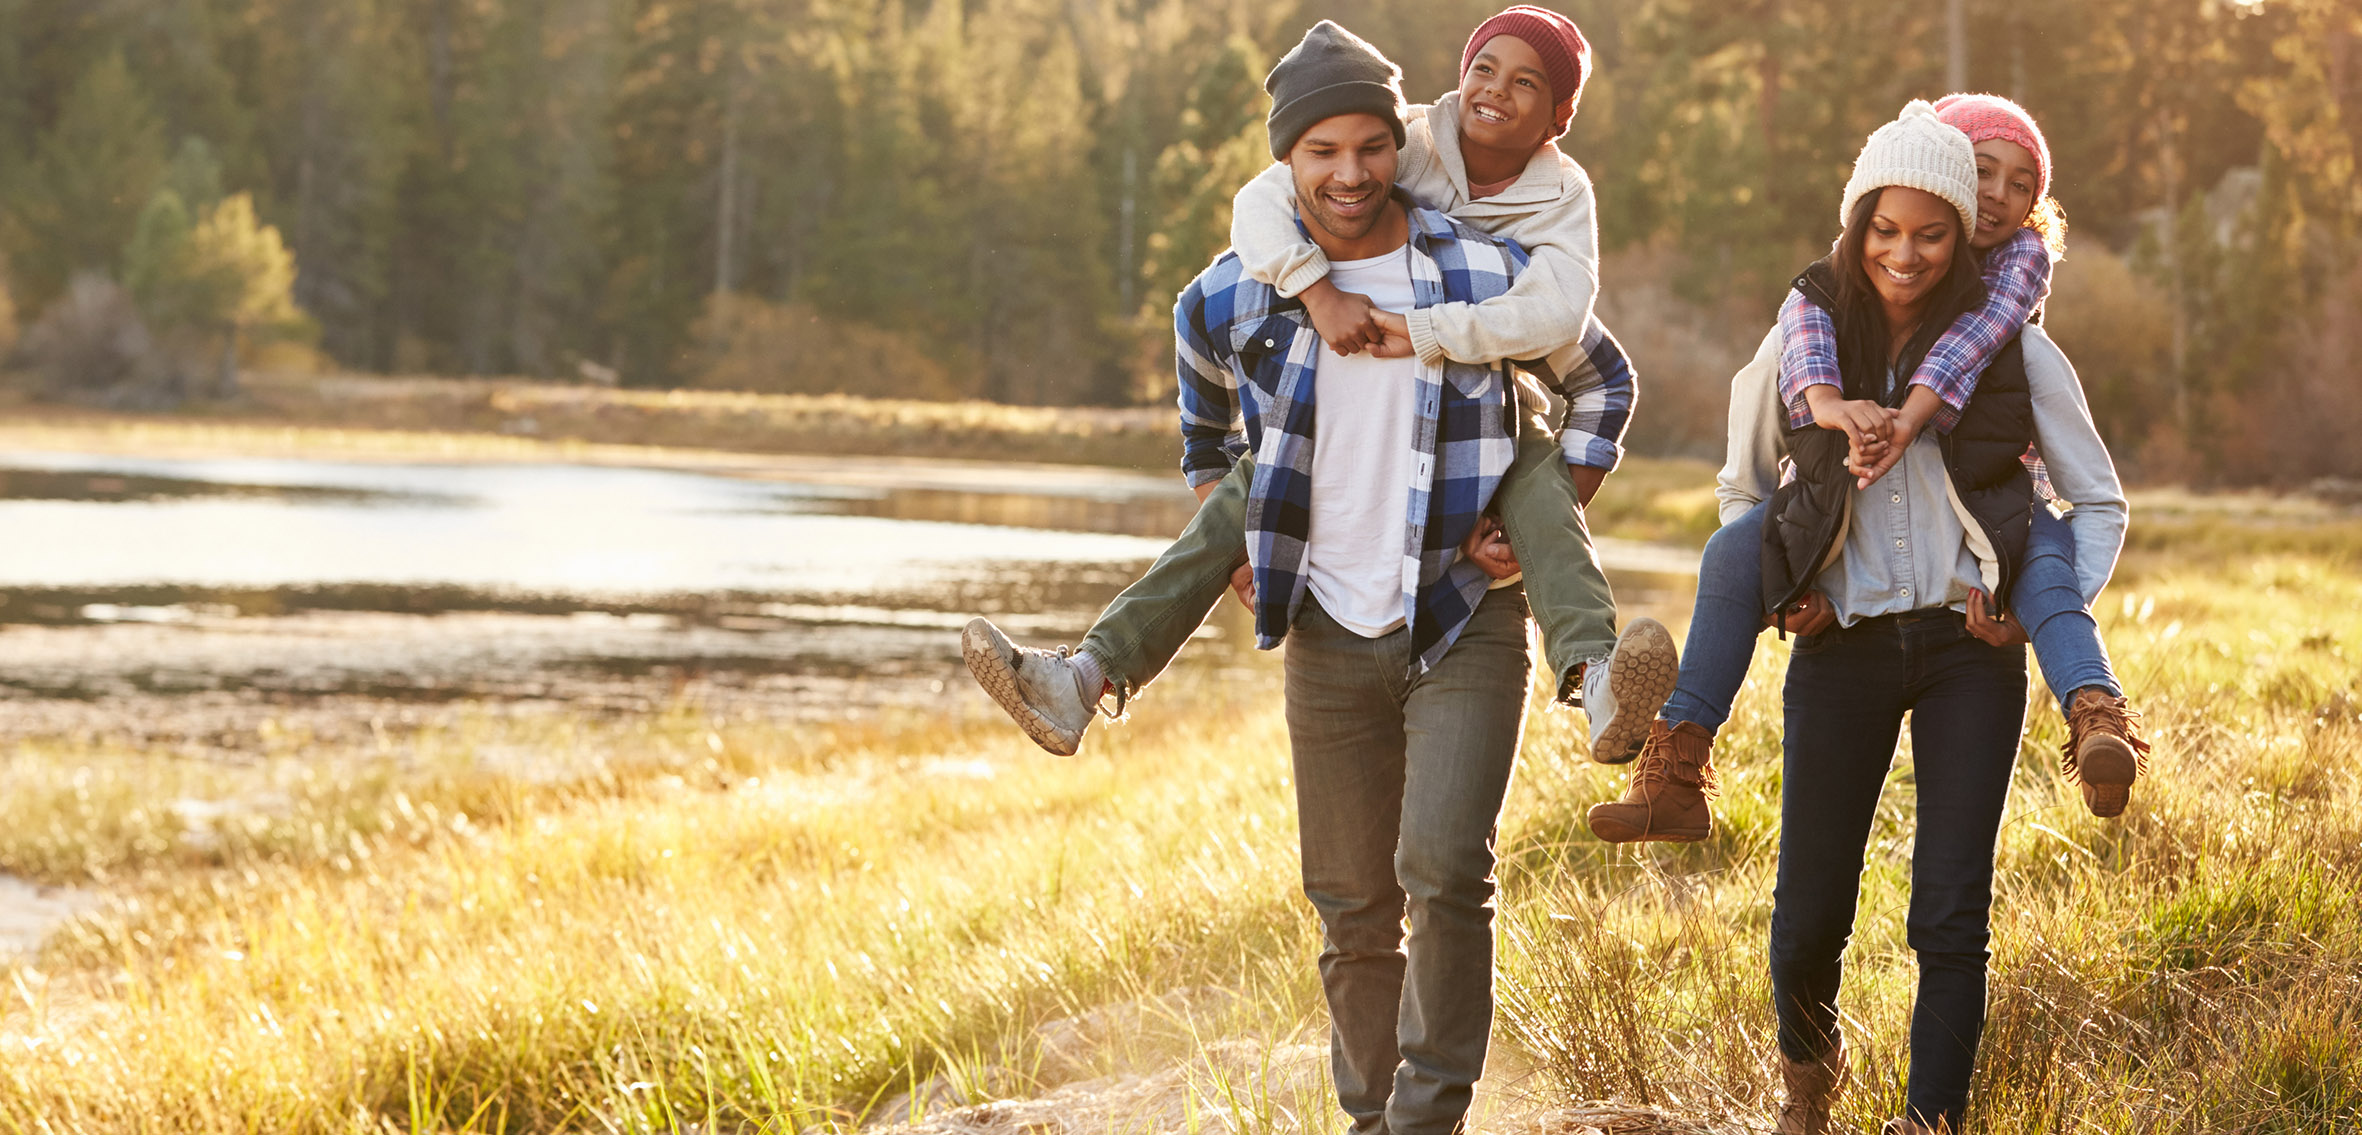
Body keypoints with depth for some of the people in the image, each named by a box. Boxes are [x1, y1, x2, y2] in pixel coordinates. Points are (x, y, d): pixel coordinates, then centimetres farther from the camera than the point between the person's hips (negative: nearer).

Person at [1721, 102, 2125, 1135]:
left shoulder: (2014, 350, -2)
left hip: (1967, 650, -1)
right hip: (1842, 647, 1)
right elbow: (1741, 486, 17)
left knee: (1950, 913, -8)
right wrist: (1781, 592, 3)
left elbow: (2098, 504, 6)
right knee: (1810, 908, 4)